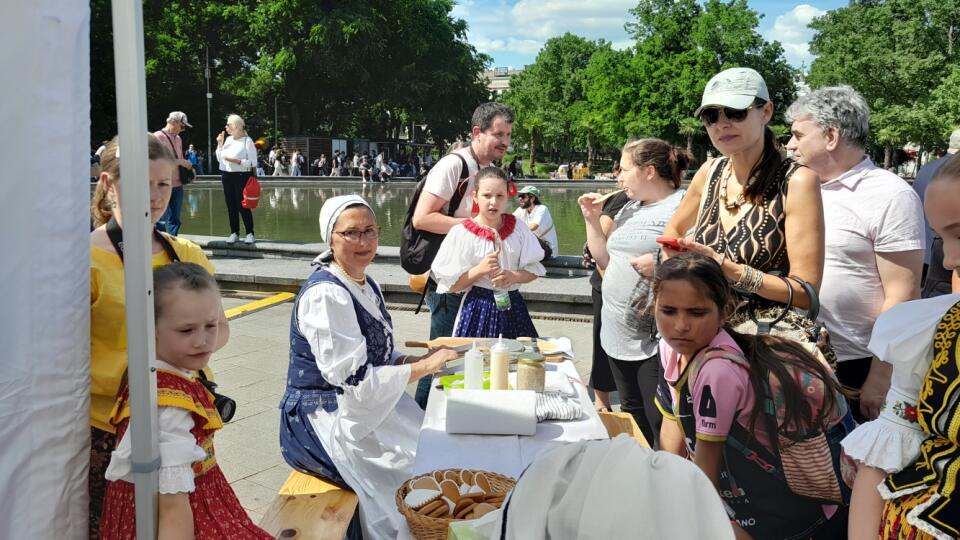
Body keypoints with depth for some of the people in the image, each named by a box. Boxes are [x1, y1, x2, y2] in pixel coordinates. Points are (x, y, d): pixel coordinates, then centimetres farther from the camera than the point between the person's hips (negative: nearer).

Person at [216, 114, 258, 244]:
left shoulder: (247, 141, -7)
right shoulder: (228, 140, 12)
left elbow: (252, 162, -12)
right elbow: (219, 159, 17)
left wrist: (235, 161, -18)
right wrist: (220, 144, 7)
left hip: (241, 176, -6)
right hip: (227, 176, 6)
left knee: (242, 206, -5)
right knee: (231, 206, 8)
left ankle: (250, 233, 5)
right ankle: (234, 233, 17)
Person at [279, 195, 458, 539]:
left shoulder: (367, 287, 8)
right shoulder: (325, 295, -21)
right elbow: (353, 379, -25)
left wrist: (418, 360, -5)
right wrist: (423, 368, -20)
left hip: (368, 406, 9)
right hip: (326, 421, -9)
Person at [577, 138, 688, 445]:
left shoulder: (683, 207, -12)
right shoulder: (630, 209, 16)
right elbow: (605, 260, 19)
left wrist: (660, 263, -29)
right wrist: (592, 219, 10)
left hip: (655, 340, -9)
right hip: (617, 334, 9)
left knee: (661, 427, -3)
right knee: (631, 416, 20)